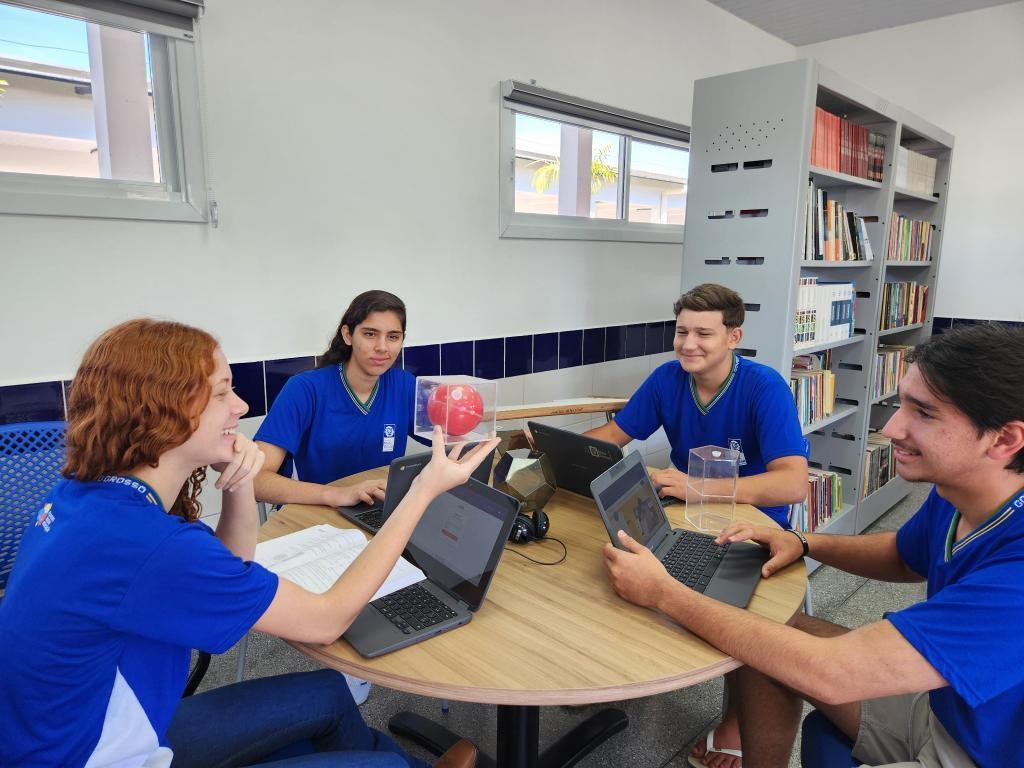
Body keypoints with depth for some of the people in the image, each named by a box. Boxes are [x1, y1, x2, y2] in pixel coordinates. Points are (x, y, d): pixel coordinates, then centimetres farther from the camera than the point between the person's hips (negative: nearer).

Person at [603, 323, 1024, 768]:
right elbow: (903, 557, 14)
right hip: (942, 703, 7)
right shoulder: (951, 496, -9)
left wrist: (663, 592, -30)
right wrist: (802, 544, -4)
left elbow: (830, 673, -36)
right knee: (772, 640, 1)